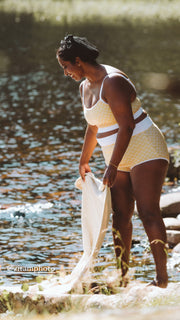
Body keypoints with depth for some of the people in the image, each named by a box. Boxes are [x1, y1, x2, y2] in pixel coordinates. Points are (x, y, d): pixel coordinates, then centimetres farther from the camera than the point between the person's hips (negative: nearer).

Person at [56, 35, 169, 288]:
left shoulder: (112, 82, -20)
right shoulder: (86, 87, 9)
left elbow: (126, 126, -25)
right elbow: (94, 126, 24)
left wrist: (112, 166, -26)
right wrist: (84, 160, 33)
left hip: (145, 152, -9)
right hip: (121, 160, 9)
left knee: (148, 212, -16)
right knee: (120, 216, 5)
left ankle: (162, 277, -18)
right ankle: (122, 273, 14)